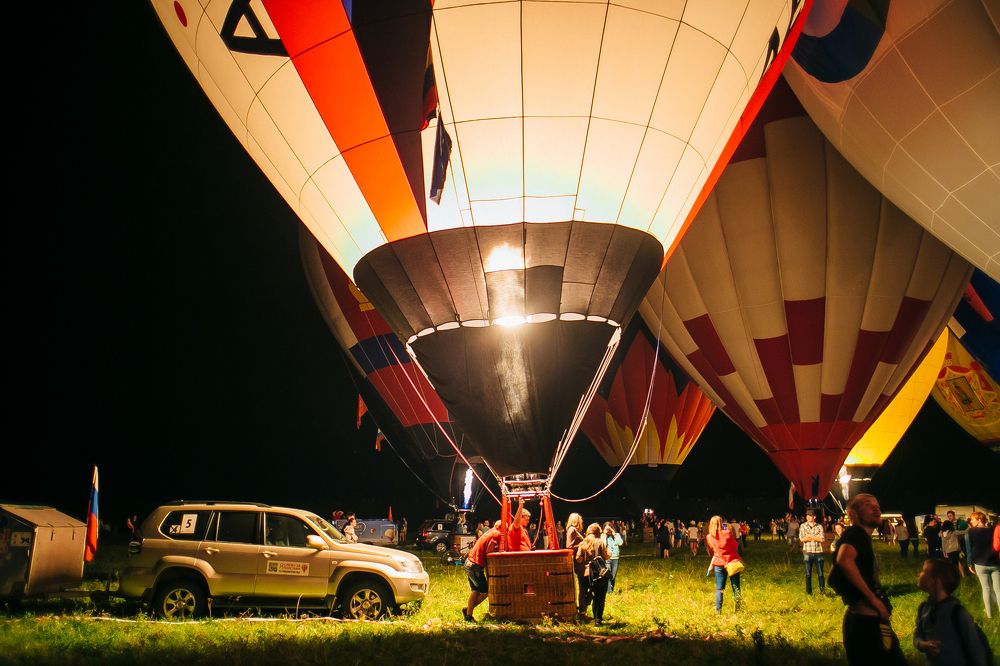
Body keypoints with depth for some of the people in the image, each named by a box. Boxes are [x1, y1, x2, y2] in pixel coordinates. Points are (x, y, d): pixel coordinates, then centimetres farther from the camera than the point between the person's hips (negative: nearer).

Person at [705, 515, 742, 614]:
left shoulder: (709, 537, 0)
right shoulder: (728, 533, -7)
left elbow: (711, 552, 7)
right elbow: (736, 546, -1)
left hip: (719, 564, 2)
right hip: (733, 562, -1)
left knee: (719, 589, 8)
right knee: (736, 587, 6)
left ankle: (718, 610, 5)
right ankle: (738, 609, 4)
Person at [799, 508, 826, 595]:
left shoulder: (819, 526, 4)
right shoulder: (803, 526, 4)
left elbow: (821, 538, -7)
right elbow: (802, 538, -7)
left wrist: (809, 536, -11)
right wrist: (815, 537, -10)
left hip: (818, 552, 0)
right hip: (807, 552, 0)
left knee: (820, 573, -2)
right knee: (808, 574, 5)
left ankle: (823, 590, 6)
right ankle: (808, 592, 13)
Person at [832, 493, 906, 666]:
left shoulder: (859, 536, 19)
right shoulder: (856, 533, -10)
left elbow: (833, 578, 30)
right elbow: (844, 559, -33)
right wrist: (872, 597, -25)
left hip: (866, 621, 10)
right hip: (867, 623, -10)